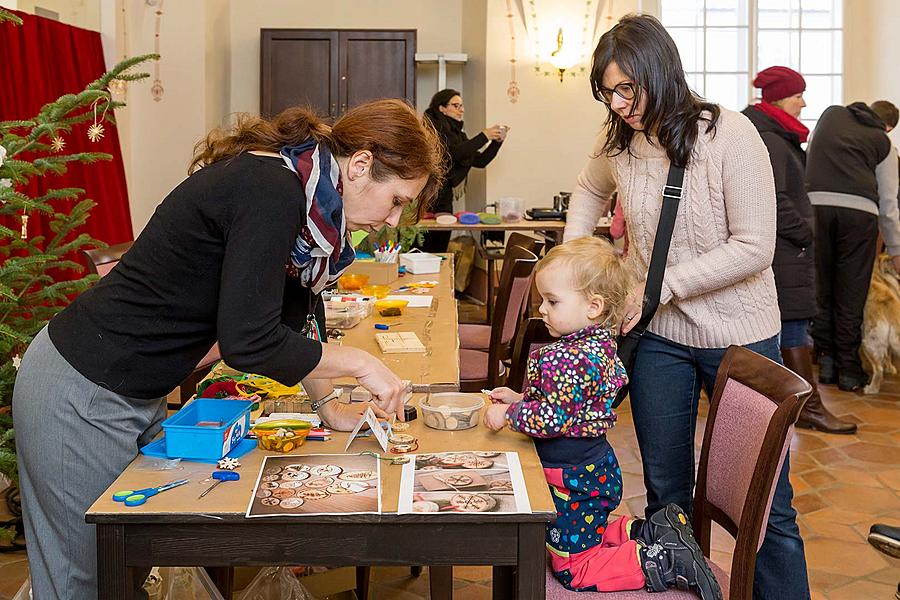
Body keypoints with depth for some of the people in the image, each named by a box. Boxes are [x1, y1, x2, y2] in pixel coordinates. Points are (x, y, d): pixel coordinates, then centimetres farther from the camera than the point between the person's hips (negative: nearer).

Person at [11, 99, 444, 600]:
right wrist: (359, 363, -16)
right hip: (83, 400, -9)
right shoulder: (272, 194, -24)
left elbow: (294, 309, 15)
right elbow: (248, 342, -27)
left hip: (134, 394, 9)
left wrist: (329, 403, 10)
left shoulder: (286, 183, 5)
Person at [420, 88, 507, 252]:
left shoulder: (456, 133, 18)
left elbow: (480, 161, 17)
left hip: (445, 195, 8)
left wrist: (497, 141, 3)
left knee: (440, 249, 5)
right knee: (425, 250, -12)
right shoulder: (434, 128, -6)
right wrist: (484, 137, -17)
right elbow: (453, 153, -19)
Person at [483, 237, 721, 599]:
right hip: (595, 470, 10)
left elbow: (554, 419, -29)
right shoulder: (598, 345, 4)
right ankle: (651, 533, 19)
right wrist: (520, 399, 9)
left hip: (576, 481, -10)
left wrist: (509, 414, -16)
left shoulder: (575, 358, -29)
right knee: (585, 538, 30)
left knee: (572, 569, 3)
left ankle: (664, 562, -4)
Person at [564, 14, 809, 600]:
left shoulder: (730, 134, -18)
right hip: (658, 335, 4)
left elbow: (755, 248, -19)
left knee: (766, 505, 4)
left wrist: (662, 284, -20)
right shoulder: (619, 143, -3)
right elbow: (589, 192, 20)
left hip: (739, 334, -4)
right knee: (665, 495, 15)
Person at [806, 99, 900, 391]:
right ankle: (849, 370, 13)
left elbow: (808, 157, 26)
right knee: (851, 295, 7)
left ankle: (825, 361, 18)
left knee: (821, 290, 14)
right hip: (859, 209, -1)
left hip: (814, 203, 1)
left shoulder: (831, 113, 22)